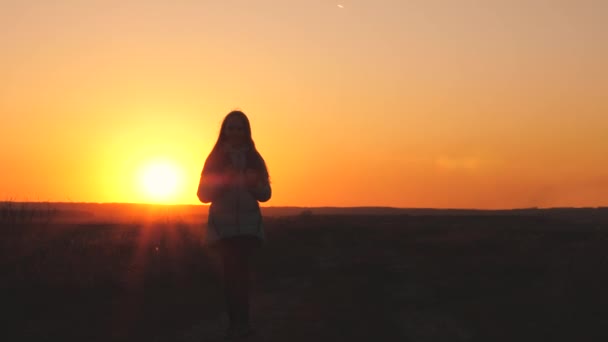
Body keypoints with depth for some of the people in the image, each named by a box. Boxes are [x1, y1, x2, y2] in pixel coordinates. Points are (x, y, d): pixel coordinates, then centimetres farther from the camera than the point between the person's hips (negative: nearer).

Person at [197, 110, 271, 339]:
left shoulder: (254, 159, 7)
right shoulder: (215, 158, 4)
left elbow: (265, 194, 8)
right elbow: (203, 194, 2)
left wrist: (254, 185, -14)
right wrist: (222, 183, -16)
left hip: (249, 224, 1)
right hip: (224, 225, -1)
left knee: (242, 270, -8)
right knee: (231, 271, -6)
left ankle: (240, 322, -6)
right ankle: (238, 322, -2)